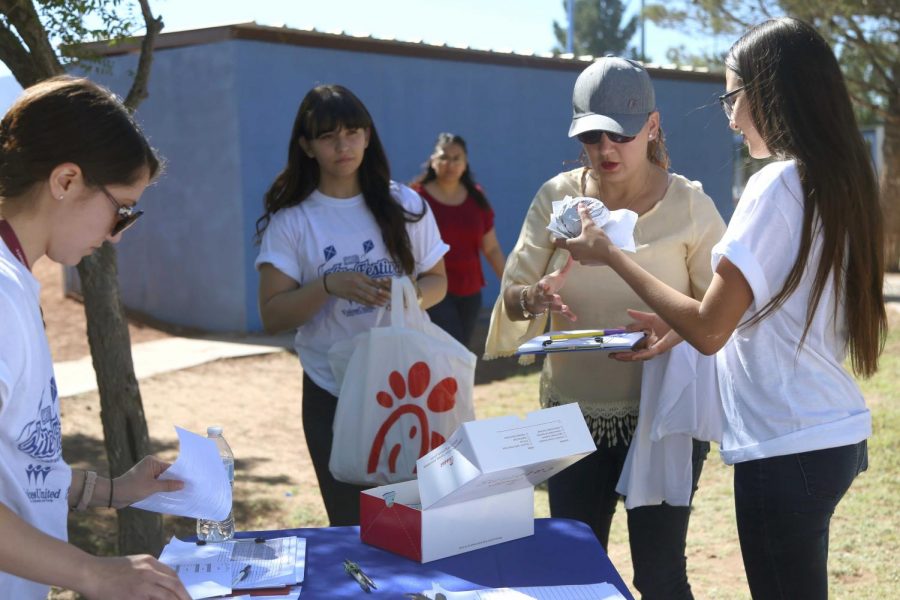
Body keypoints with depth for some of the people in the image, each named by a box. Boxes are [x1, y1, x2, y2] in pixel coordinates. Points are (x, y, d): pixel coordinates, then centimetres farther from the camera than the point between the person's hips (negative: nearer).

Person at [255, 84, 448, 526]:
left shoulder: (405, 206, 2)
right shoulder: (291, 221, -3)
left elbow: (437, 281, 8)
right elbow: (272, 316, -6)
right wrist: (329, 285, -23)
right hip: (332, 394, -1)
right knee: (352, 522, 7)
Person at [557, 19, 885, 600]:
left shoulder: (776, 185, -18)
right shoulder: (842, 182, 8)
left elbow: (709, 332, -17)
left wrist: (611, 255, -8)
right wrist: (680, 322, 16)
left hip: (788, 448, -9)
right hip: (836, 432, 9)